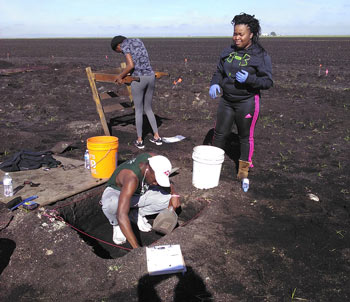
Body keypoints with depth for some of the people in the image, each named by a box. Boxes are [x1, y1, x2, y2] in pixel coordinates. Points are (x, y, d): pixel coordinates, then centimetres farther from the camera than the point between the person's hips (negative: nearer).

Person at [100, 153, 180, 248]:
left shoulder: (154, 160, -23)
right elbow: (122, 215, -49)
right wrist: (137, 248, -52)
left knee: (169, 197, -18)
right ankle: (117, 224, -7)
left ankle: (137, 213, 5)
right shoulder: (132, 178, -41)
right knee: (112, 204, -42)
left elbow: (166, 181, 1)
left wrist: (174, 194, -18)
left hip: (140, 193, 6)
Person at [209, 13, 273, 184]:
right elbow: (219, 72, 14)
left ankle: (244, 168, 24)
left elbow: (268, 82, -10)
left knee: (246, 136, 7)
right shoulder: (228, 52, 5)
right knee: (220, 132, 10)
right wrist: (214, 84, -7)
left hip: (247, 102, -4)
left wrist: (249, 79, -26)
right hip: (227, 100, 4)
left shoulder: (261, 56, -9)